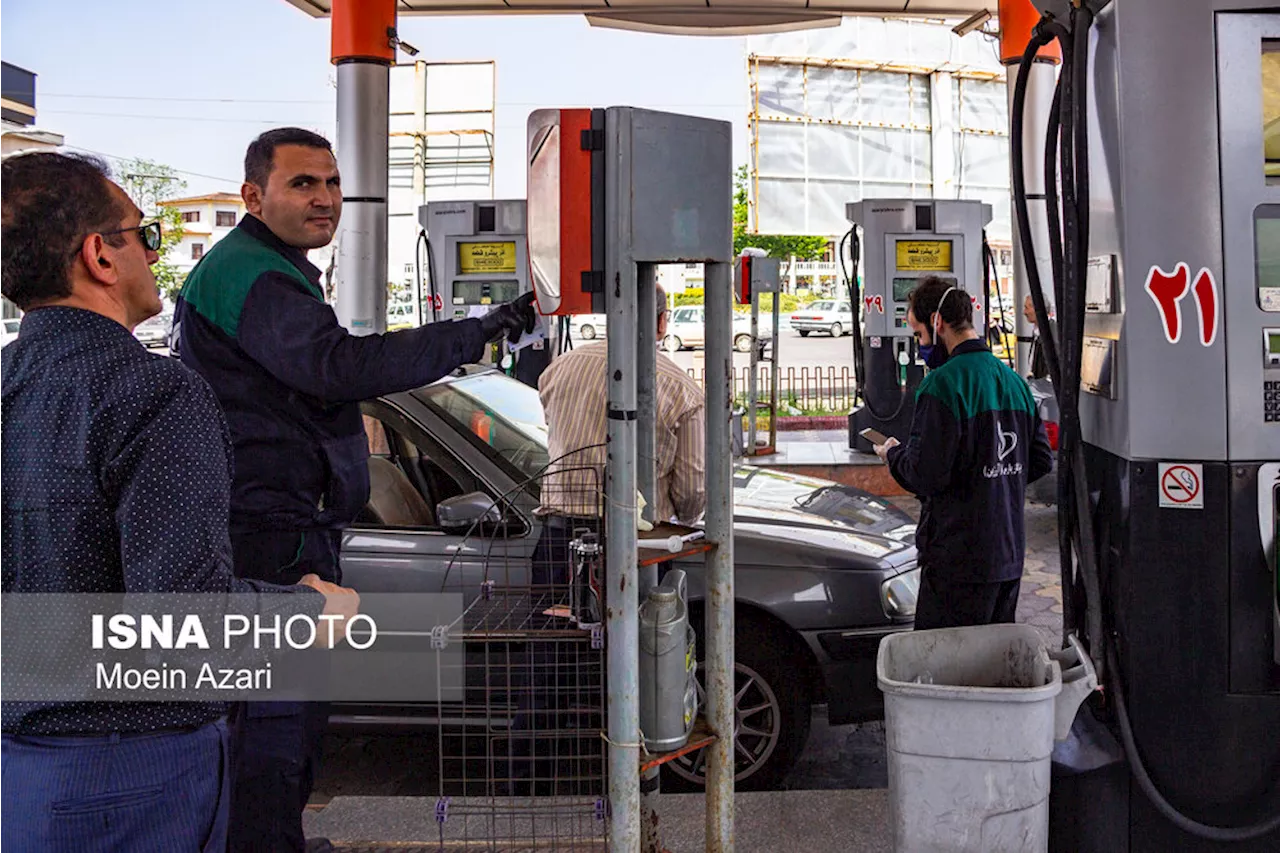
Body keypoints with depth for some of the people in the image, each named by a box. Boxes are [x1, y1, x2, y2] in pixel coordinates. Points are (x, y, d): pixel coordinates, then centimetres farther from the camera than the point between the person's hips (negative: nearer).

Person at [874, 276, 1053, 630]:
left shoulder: (944, 383, -16)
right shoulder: (1013, 379, 10)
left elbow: (925, 475, -20)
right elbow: (1041, 461, 15)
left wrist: (893, 454, -1)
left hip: (958, 562, -8)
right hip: (1009, 554, 8)